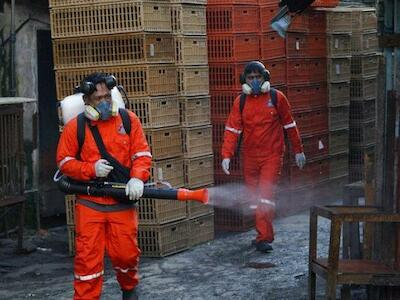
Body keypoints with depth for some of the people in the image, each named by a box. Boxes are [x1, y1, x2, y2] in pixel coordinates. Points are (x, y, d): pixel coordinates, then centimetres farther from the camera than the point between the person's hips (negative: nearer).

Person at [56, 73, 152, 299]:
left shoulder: (129, 120, 2)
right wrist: (91, 169, -13)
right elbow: (64, 161, 2)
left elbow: (142, 154, 2)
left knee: (126, 253, 6)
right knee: (88, 256, -2)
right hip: (90, 204, -1)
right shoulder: (75, 127, -1)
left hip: (123, 202, 1)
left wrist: (137, 178, -17)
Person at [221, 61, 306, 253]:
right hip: (250, 157, 3)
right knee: (255, 197, 10)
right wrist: (226, 155, -12)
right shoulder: (240, 101, 3)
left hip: (272, 156, -3)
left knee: (265, 196, -14)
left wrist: (298, 151, 10)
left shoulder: (277, 97, -2)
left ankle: (263, 238, -12)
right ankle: (265, 234, 26)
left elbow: (289, 125, 6)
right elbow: (232, 129, -2)